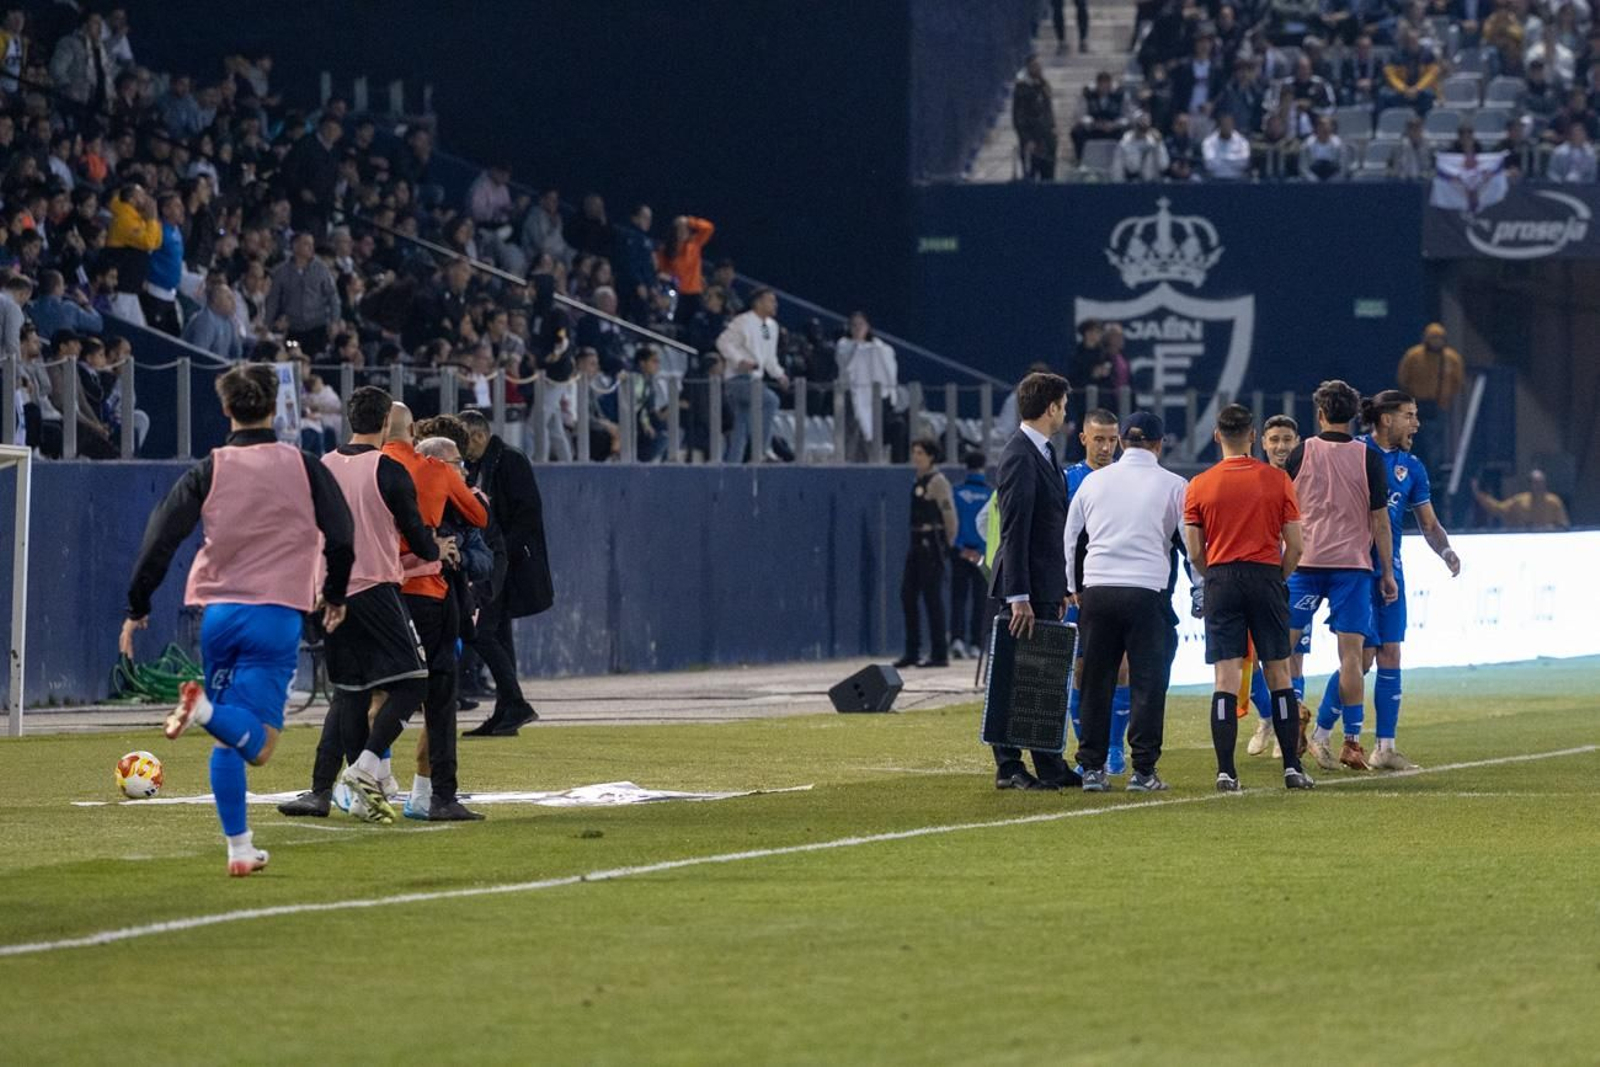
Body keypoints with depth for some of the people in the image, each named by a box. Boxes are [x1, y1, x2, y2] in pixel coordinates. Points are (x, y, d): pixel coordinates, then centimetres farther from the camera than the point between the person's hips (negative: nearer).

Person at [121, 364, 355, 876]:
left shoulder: (208, 470, 3)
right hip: (275, 616, -3)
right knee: (257, 746, -7)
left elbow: (160, 538, -2)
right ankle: (205, 709, -37)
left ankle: (239, 849, 12)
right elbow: (341, 538, 0)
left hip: (216, 616, 3)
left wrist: (137, 608, 4)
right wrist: (334, 597, 17)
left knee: (227, 740, 16)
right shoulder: (303, 468, 2)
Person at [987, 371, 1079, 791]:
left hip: (1044, 586, 10)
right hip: (1025, 587, -10)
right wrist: (1018, 597, -24)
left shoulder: (1045, 453, 15)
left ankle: (1050, 767, 16)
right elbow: (1014, 531, -20)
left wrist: (1060, 588, 19)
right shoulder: (1020, 456, -16)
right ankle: (1008, 768, -1)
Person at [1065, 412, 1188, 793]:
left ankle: (1092, 768, 9)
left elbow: (1070, 539, 18)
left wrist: (1074, 588, 30)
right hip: (1148, 590, -3)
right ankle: (1143, 771, -3)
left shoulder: (1093, 482, 11)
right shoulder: (1172, 486, 2)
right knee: (1147, 683, 0)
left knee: (1096, 681, 9)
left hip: (1096, 590, 3)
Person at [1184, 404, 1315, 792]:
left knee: (1226, 679, -2)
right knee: (1278, 674, 7)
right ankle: (1292, 767, 6)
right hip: (1266, 578, 0)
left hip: (1221, 581, 0)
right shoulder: (1277, 480, 0)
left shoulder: (1199, 486, 0)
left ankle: (1225, 771, -8)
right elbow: (1295, 546, -1)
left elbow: (1195, 553, 2)